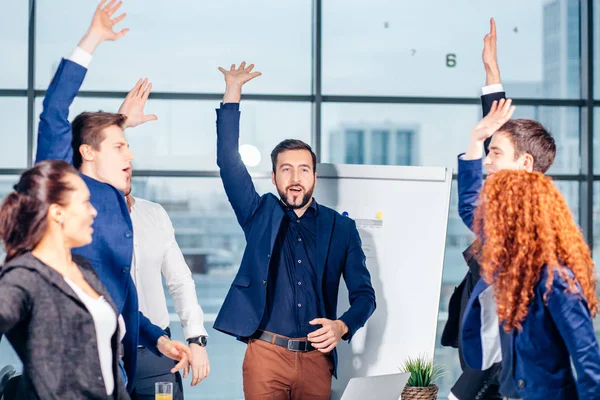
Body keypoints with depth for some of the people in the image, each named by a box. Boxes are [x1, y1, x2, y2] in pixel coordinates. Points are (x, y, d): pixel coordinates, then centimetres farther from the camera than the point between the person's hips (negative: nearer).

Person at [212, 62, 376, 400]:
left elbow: (364, 294, 7)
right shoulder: (260, 215, 6)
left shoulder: (342, 228, 7)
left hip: (317, 357, 1)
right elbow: (229, 161, -4)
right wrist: (233, 93, -9)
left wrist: (343, 326, -13)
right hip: (266, 355, -1)